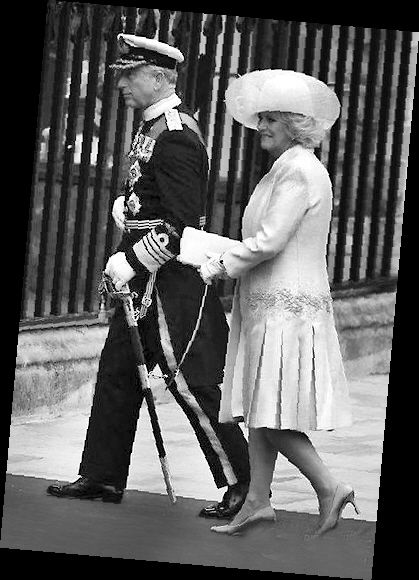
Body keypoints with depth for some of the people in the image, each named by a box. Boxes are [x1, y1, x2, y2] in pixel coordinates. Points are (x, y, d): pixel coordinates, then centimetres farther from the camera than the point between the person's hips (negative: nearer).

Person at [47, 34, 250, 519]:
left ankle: (242, 486, 2)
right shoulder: (151, 126, 12)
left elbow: (182, 223, -23)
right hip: (145, 277, 10)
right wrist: (124, 207, 7)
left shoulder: (175, 137, -19)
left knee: (192, 381, -6)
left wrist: (132, 262, -20)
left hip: (173, 277, -10)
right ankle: (102, 475, 21)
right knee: (116, 370, 13)